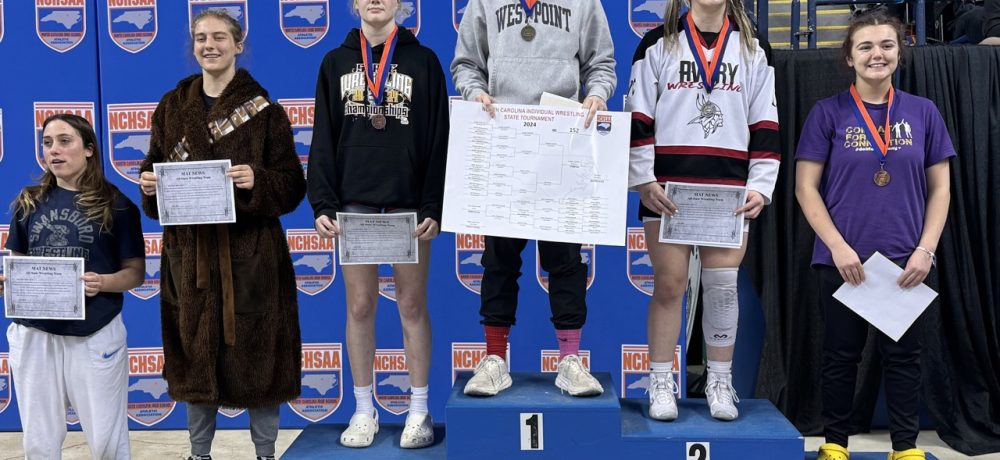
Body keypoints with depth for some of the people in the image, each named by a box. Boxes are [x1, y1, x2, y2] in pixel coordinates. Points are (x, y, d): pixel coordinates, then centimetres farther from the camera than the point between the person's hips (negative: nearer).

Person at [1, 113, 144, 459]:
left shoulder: (116, 205, -3)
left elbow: (136, 272, -2)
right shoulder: (28, 203, 7)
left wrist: (103, 282, -21)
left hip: (96, 335, -3)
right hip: (34, 333, 3)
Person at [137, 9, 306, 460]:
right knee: (195, 350, 9)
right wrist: (148, 183, -9)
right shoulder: (171, 107, 8)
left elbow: (292, 184, -4)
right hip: (190, 250, 3)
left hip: (249, 251, -3)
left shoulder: (263, 109, -2)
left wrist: (256, 181, -22)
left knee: (253, 349, 3)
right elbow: (155, 168, 13)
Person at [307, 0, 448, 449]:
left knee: (412, 305, 4)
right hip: (354, 203, 2)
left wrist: (434, 207, -8)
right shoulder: (335, 63, 10)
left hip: (409, 204, -2)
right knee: (359, 306, 5)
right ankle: (364, 410, 17)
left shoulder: (423, 61, 4)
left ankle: (419, 410, 15)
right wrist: (323, 205, -3)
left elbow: (438, 140, -1)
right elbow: (323, 140, 7)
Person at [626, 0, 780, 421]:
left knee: (722, 288, 4)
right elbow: (637, 119, 1)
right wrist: (643, 180, -7)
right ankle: (661, 385, 12)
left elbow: (765, 128, 10)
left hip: (728, 192, 2)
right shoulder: (658, 44, 5)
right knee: (668, 285, 2)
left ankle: (720, 384, 18)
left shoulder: (752, 51, 11)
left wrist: (760, 187, 1)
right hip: (667, 190, -2)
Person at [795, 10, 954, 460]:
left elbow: (939, 188, 7)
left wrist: (926, 249, -4)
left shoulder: (923, 112, 5)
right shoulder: (828, 112, -2)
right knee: (841, 355, 8)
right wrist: (838, 246, -11)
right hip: (842, 259, -2)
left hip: (906, 261, 2)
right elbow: (806, 188, -3)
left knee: (903, 355, 8)